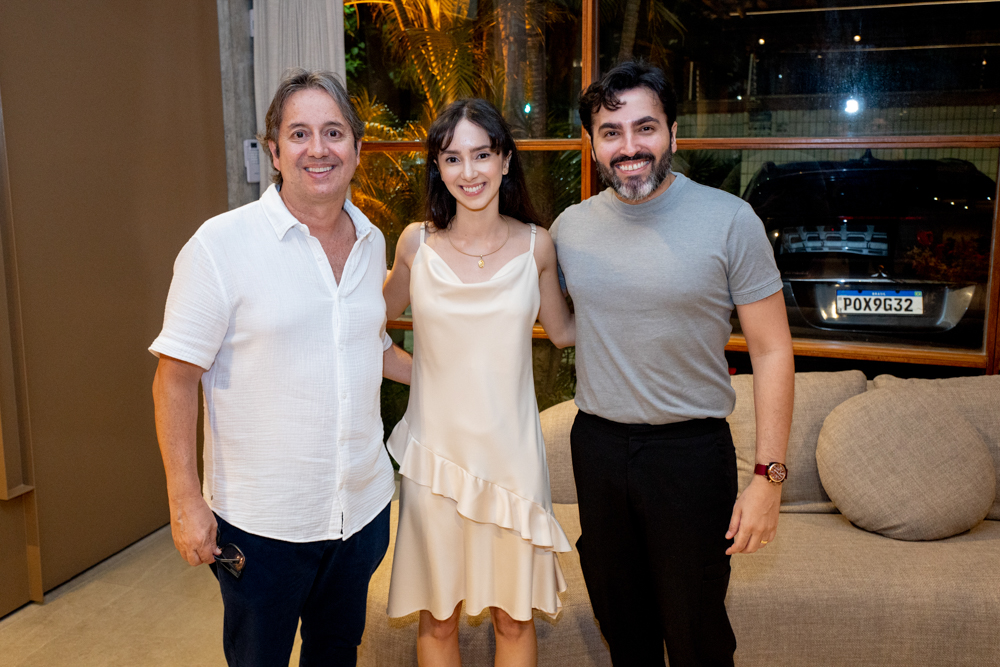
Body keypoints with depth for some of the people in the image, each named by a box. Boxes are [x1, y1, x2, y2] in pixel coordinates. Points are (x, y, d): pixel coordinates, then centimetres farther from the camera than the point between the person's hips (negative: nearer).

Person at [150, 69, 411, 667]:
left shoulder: (372, 241, 3)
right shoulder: (222, 244, -14)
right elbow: (176, 376, -12)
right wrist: (186, 499, -14)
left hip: (363, 505, 5)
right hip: (261, 524, -4)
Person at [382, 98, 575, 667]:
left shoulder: (536, 245, -3)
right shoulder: (417, 243, -3)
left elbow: (564, 331, 12)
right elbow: (378, 316, 15)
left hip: (510, 452, 0)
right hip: (436, 451, 0)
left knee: (514, 618, 12)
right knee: (437, 617, 13)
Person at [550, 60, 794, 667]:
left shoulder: (729, 221, -11)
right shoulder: (570, 228, 1)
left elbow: (772, 349, -9)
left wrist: (769, 476, -12)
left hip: (692, 451, -3)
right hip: (596, 444, 4)